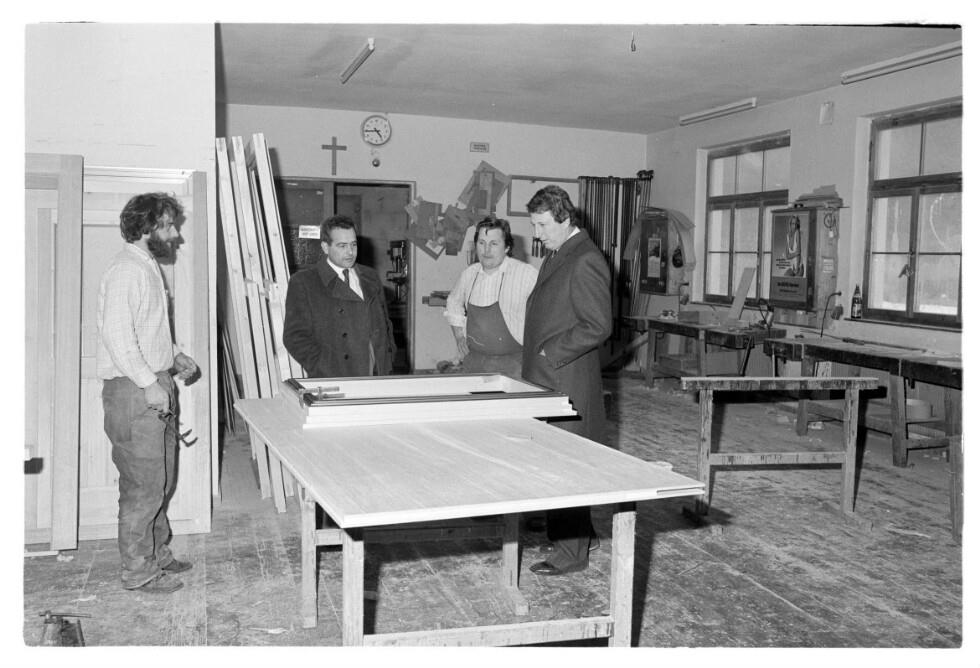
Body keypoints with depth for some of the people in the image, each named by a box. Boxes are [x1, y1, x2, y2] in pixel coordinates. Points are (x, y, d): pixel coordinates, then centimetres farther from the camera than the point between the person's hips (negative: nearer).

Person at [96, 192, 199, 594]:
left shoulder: (149, 267, 16)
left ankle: (157, 554, 30)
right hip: (133, 392, -10)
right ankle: (139, 571, 9)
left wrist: (173, 356, 13)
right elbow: (116, 336, -23)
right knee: (143, 485, -2)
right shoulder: (126, 271, -16)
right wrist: (149, 383, -23)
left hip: (157, 386, 10)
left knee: (163, 481, 17)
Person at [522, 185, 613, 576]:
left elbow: (598, 326, -20)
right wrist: (536, 359, 12)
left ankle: (571, 553, 10)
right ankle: (568, 533, 29)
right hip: (546, 381, 9)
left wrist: (552, 353, -16)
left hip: (568, 384, -9)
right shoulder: (556, 257, 15)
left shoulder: (585, 261, -16)